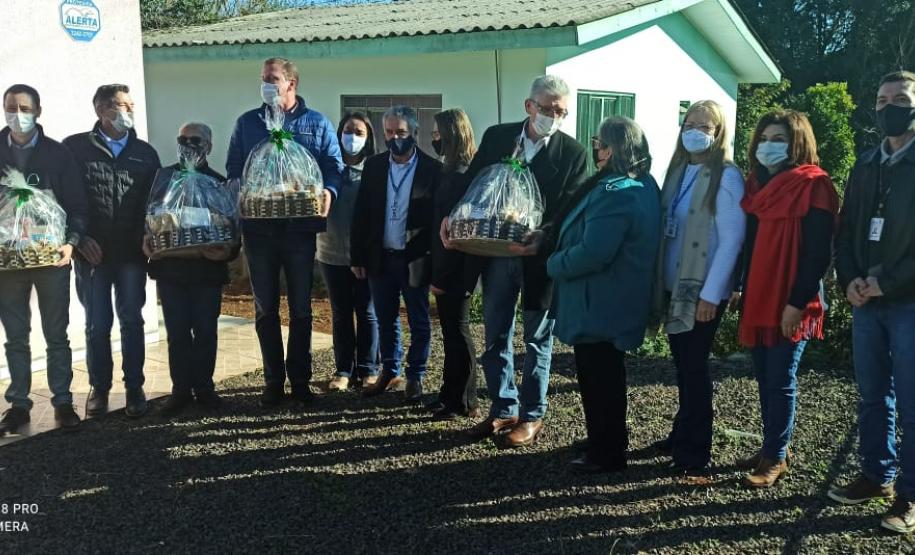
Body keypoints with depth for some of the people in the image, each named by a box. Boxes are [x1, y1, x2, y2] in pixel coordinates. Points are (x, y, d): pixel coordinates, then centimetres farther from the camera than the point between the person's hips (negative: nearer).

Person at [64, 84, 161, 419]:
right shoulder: (75, 148, 1)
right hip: (92, 252, -1)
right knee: (97, 324, 4)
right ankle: (99, 388, 17)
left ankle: (134, 388, 11)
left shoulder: (145, 153, 7)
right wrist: (78, 238, -8)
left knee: (131, 321, 3)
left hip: (132, 253, 1)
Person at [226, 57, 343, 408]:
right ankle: (273, 381, 19)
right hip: (258, 228, 2)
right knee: (265, 309, 8)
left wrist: (328, 192, -21)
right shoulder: (247, 123, 10)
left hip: (301, 228, -2)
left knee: (300, 307, 7)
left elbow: (335, 166, 0)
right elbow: (233, 169, 9)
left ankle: (300, 381, 19)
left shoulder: (317, 125, 5)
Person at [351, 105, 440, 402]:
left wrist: (436, 260, -11)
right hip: (380, 257, 4)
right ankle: (390, 371, 30)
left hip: (415, 259, -3)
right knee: (386, 320, 15)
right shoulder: (373, 166, 4)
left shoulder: (432, 169, -7)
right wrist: (357, 257, 2)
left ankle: (415, 377, 22)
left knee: (419, 322, 7)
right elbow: (361, 214, 4)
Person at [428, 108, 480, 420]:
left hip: (455, 270, -9)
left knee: (457, 330, 0)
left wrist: (441, 276, -19)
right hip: (450, 267, 9)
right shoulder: (454, 171, 12)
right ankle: (450, 395, 26)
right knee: (451, 330, 15)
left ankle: (464, 403, 12)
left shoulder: (460, 175, -16)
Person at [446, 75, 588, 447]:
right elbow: (472, 182, 6)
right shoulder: (496, 136, 2)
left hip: (540, 257, -3)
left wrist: (544, 238, -28)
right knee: (496, 336, 12)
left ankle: (532, 416, 22)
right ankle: (502, 410, 26)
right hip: (496, 252, 4)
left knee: (537, 339, 9)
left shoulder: (573, 152, -7)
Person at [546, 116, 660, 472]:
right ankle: (613, 440, 36)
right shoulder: (644, 185, 8)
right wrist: (555, 233, 13)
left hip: (599, 305, -10)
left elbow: (592, 253, -29)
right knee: (608, 374, 21)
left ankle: (605, 454, 16)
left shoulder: (614, 193, -24)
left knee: (597, 378, 3)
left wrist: (554, 264, -13)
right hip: (616, 302, 10)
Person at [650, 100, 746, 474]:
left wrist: (711, 293, -18)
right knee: (682, 362, 14)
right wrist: (659, 281, 9)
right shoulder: (679, 170, 10)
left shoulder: (726, 176, -11)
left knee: (694, 366, 1)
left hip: (703, 290, -6)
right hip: (675, 285, 6)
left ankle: (696, 452, 13)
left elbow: (731, 239, -15)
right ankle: (682, 434, 28)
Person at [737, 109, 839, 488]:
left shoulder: (812, 186, -10)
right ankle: (770, 448, 26)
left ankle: (776, 459, 13)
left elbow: (818, 253, -15)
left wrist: (797, 302, -19)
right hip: (758, 299, 7)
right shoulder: (758, 184, 13)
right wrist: (742, 291, 13)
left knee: (781, 381, 1)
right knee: (765, 378, 13)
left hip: (789, 304, -7)